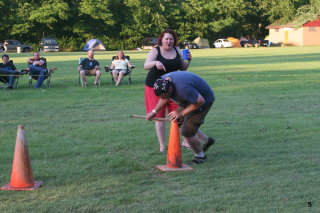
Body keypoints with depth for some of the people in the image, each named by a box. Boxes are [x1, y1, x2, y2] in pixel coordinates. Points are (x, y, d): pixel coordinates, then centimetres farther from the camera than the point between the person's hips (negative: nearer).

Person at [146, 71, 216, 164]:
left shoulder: (182, 88, -41)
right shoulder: (163, 80, -14)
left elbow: (200, 101, -31)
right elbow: (165, 97, 8)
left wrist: (182, 113, -25)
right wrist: (154, 111, 1)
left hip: (204, 100, -9)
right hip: (192, 97, 9)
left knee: (187, 131, -9)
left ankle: (200, 156, 15)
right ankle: (206, 140, 33)